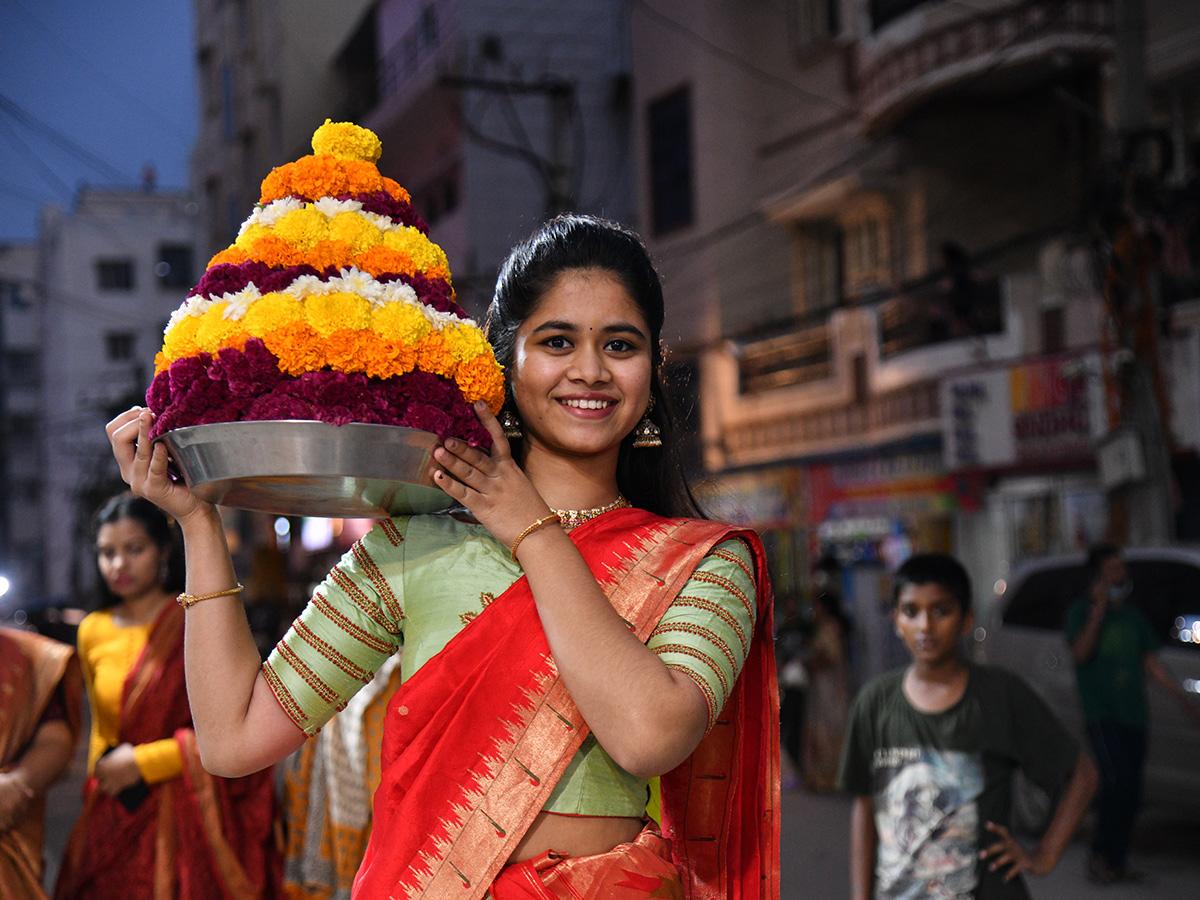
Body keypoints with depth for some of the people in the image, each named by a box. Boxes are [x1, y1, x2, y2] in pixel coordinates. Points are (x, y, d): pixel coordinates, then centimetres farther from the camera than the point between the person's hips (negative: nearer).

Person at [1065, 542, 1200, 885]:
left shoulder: (1133, 616, 18)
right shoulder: (1081, 611, 1)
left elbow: (1151, 663, 20)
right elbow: (1081, 652, -15)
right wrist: (1099, 609, -16)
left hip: (1133, 714, 6)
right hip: (1101, 712, -6)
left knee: (1131, 790, 3)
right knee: (1117, 779, -20)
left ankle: (1117, 861, 12)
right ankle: (1099, 854, -6)